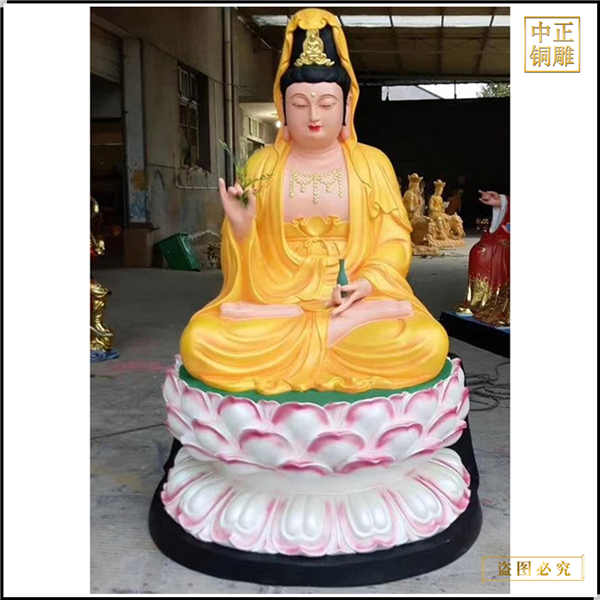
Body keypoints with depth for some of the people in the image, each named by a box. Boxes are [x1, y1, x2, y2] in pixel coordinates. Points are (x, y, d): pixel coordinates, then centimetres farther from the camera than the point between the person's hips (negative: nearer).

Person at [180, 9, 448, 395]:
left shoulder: (373, 163, 6)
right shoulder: (261, 165, 7)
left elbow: (395, 240, 2)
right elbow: (248, 261, 6)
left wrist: (366, 283, -17)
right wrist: (240, 226, -17)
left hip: (358, 295, 0)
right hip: (275, 295, 0)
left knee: (428, 343, -28)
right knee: (200, 342, -27)